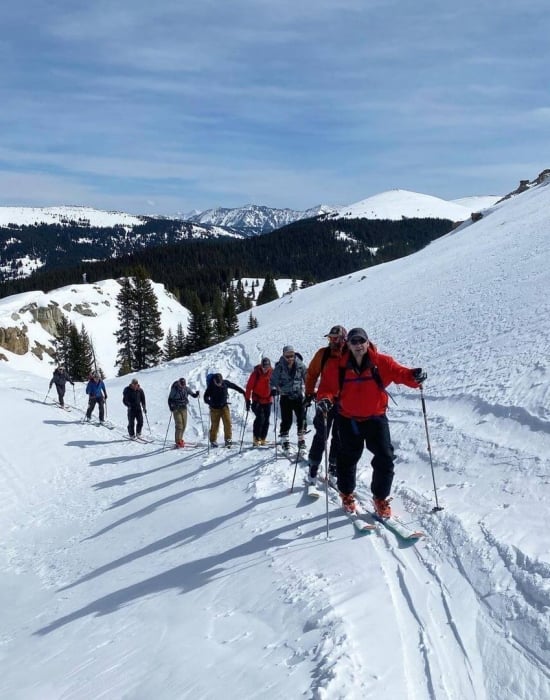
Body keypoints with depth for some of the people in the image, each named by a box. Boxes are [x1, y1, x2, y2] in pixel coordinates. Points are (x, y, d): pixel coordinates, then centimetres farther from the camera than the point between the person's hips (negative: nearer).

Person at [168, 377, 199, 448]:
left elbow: (193, 395, 4)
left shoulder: (186, 389, -1)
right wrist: (171, 407, -19)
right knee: (179, 425, -12)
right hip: (176, 408, -5)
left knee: (184, 425, 8)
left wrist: (196, 394, -19)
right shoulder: (174, 389, -11)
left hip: (184, 408, 5)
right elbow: (170, 399, -6)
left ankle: (180, 439, 26)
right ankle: (178, 442, -9)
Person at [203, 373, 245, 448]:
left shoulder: (225, 383, -8)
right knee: (214, 425, 2)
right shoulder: (211, 386, -13)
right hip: (215, 408, -2)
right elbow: (206, 396, -10)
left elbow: (234, 386, 9)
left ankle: (228, 439, -7)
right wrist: (210, 402, -29)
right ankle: (213, 441, 16)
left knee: (228, 423, -11)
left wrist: (243, 392, 14)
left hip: (224, 407, 2)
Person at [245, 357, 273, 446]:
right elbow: (249, 386, -10)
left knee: (266, 420, 5)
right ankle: (256, 439, -9)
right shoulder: (256, 373, -12)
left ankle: (263, 439, 16)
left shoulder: (272, 372, -5)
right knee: (260, 418, -16)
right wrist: (247, 400, -11)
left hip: (268, 400, 3)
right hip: (257, 400, -3)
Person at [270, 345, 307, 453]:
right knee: (286, 421, -3)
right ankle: (284, 442, 11)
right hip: (285, 397, -2)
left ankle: (301, 442, 12)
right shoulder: (279, 367, -7)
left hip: (298, 396, 2)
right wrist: (273, 389, -25)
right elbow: (273, 380, -6)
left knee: (301, 419, -1)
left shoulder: (300, 365, -3)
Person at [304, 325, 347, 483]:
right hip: (324, 401, -1)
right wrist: (309, 392, 8)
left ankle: (334, 465, 24)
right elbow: (311, 373, 8)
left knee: (339, 436, 11)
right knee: (321, 435, -2)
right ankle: (313, 467, 6)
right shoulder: (323, 353, -4)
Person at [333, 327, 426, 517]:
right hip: (348, 419, 0)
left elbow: (398, 372, -18)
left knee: (385, 458, -2)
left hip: (375, 417, 0)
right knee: (348, 458, 14)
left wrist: (414, 377, -38)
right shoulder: (340, 366, -7)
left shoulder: (381, 362, -9)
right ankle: (346, 495, 37)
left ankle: (380, 498, 19)